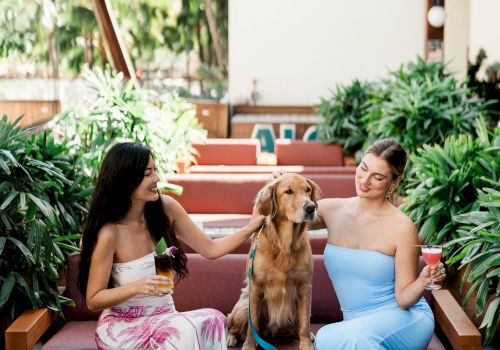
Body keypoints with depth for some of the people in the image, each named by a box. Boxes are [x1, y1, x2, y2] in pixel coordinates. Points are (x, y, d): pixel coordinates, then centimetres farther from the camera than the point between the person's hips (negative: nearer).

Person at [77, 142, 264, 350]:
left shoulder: (166, 208, -5)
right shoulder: (109, 233, -19)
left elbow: (210, 249, 5)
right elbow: (93, 300, -11)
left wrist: (251, 227, -7)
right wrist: (136, 287, -27)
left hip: (165, 318, 5)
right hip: (122, 326, -4)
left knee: (213, 320, -28)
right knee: (184, 330, -34)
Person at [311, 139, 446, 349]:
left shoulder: (401, 227, -13)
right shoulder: (332, 210, -1)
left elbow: (403, 300, -8)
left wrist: (422, 282, -28)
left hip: (405, 319, -4)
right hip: (356, 323, 4)